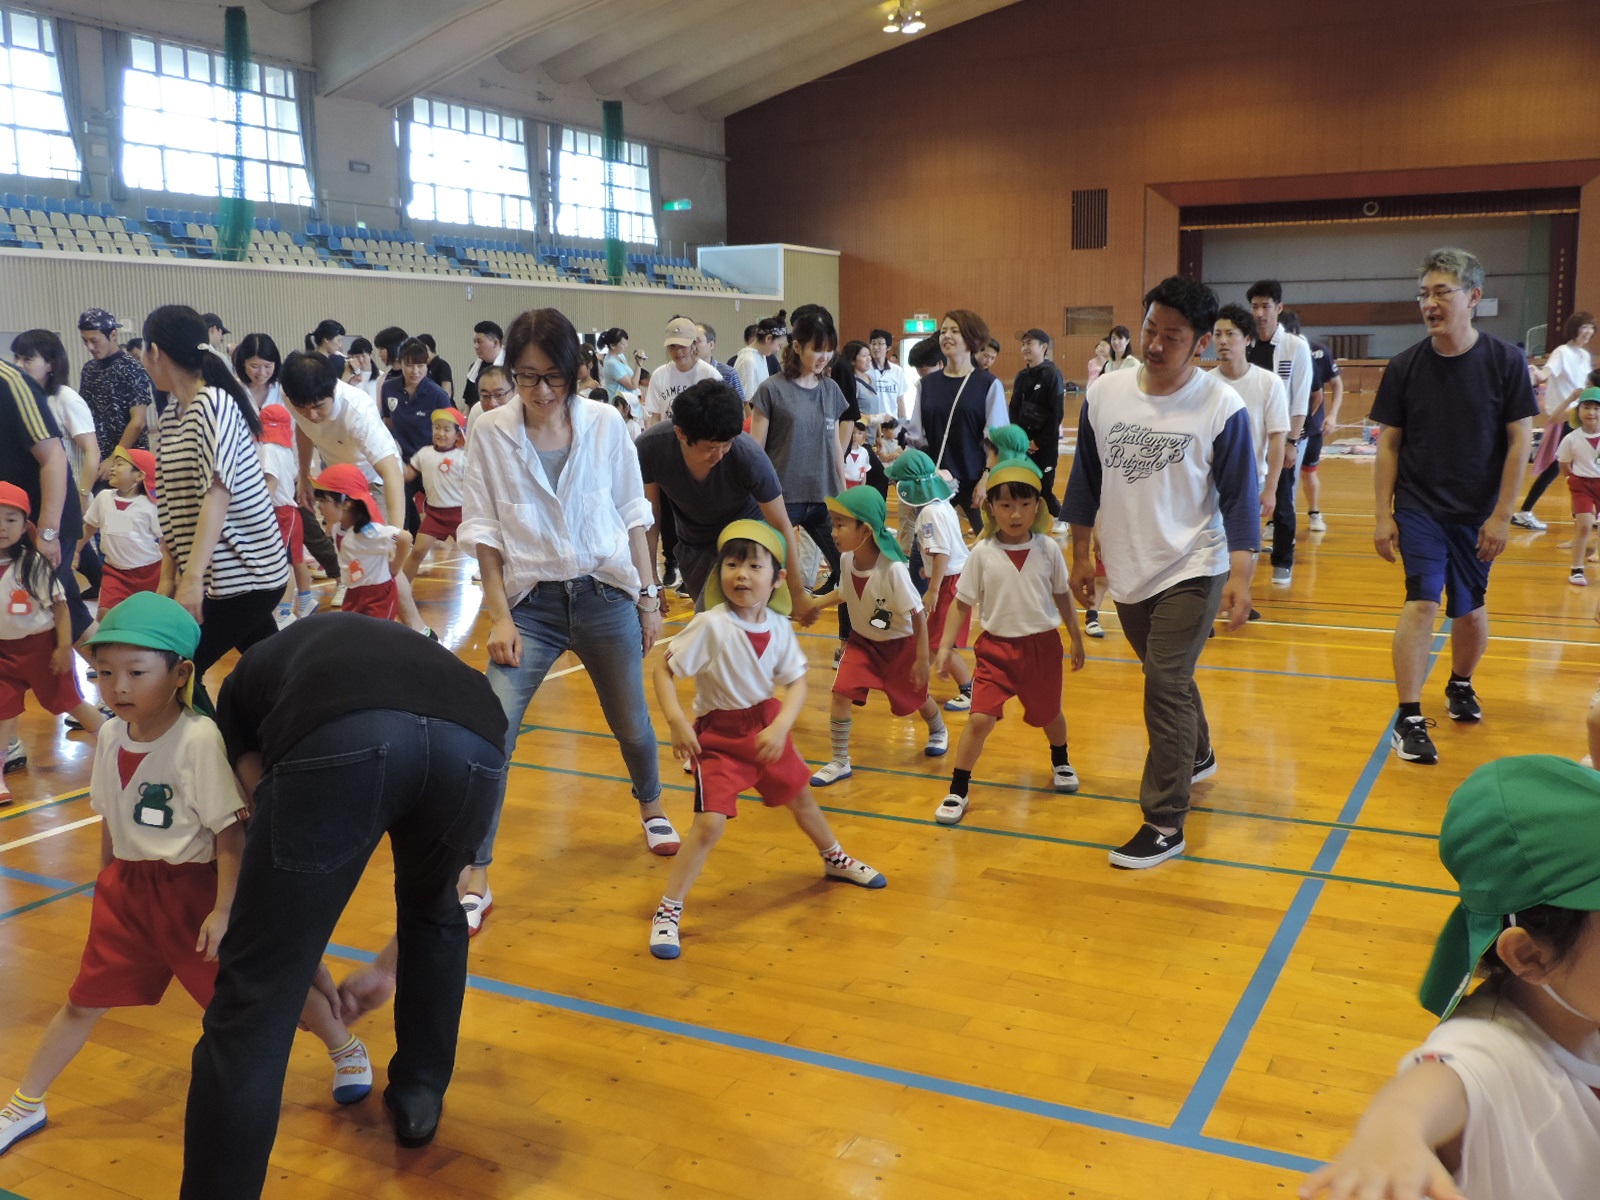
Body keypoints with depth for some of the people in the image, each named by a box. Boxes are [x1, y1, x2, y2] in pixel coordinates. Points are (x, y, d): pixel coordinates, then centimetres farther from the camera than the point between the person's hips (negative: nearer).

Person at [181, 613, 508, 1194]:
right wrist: (388, 967, 62)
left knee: (257, 1000, 7)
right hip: (474, 741, 5)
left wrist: (311, 970, 45)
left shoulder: (245, 683, 38)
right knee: (434, 912, 37)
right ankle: (418, 1096, 48)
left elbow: (280, 849, 31)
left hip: (337, 739, -4)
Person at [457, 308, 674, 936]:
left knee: (632, 724, 15)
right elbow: (483, 531, -2)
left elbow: (633, 515, 5)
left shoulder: (605, 424, -3)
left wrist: (649, 597, 5)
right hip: (532, 601, -1)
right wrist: (500, 616, -8)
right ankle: (474, 881, -3)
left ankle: (651, 808, 47)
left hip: (606, 596, 1)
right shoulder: (491, 432, -5)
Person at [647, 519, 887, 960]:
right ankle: (667, 914, -4)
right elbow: (663, 670, -17)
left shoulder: (778, 627, -9)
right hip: (718, 733, -5)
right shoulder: (710, 626, -23)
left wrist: (780, 727, -22)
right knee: (710, 822, -16)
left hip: (767, 723, 5)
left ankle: (835, 860, 51)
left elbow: (797, 683, -6)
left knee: (799, 795, 24)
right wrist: (676, 721, -29)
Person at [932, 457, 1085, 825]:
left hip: (1042, 645, 2)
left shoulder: (1047, 549, -5)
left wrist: (1076, 638, 14)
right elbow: (962, 603, -4)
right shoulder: (983, 553, -9)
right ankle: (958, 791, 2)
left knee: (1049, 713, 20)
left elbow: (1062, 596, 8)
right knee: (980, 719, -12)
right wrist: (946, 646, -9)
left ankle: (1061, 763, 51)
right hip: (996, 647, -2)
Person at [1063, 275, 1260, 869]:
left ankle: (1164, 824, -1)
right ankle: (1197, 757, 48)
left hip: (1192, 572, -5)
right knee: (1170, 679, 21)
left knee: (1165, 687, -10)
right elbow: (1086, 479, 7)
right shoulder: (1104, 392, -2)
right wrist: (1081, 555, 10)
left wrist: (1241, 576, -16)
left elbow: (1240, 499, -9)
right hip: (1128, 570, 5)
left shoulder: (1222, 407, -13)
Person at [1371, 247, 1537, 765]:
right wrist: (1384, 515, -3)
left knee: (1471, 609, 13)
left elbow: (1520, 440, -6)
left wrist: (1501, 516, -9)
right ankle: (1409, 719, -9)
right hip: (1418, 508, -1)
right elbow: (1388, 443, 0)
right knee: (1422, 601, -14)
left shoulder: (1505, 361, -7)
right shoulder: (1405, 366, -4)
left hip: (1477, 513, 1)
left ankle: (1461, 685, 41)